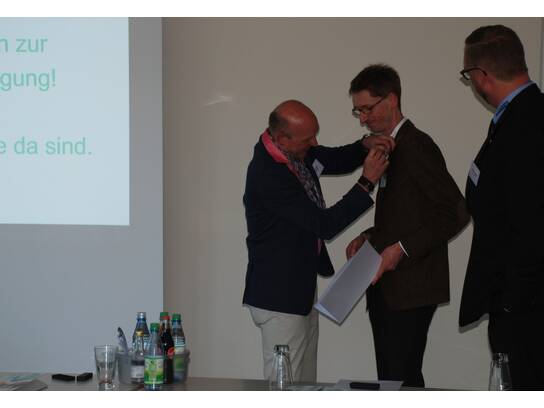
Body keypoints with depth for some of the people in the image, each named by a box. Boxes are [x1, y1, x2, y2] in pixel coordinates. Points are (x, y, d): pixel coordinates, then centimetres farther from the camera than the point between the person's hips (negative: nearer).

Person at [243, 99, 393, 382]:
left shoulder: (295, 150, 0)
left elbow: (336, 160, 17)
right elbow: (325, 224, -23)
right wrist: (367, 181, -19)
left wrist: (364, 147, -5)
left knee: (306, 386, 17)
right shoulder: (268, 175, -27)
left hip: (300, 292, 10)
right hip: (279, 298, -10)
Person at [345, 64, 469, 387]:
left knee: (403, 378, -8)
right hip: (387, 287, 9)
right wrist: (369, 237, 8)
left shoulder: (416, 146, -12)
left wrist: (402, 248, -19)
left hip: (411, 288, -9)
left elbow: (456, 212, -17)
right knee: (388, 378, 11)